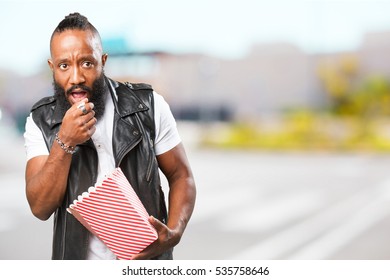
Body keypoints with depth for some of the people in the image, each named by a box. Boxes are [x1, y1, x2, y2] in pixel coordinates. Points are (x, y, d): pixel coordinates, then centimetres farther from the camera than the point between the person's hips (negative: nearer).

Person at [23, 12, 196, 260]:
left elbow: (181, 176, -4)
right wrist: (65, 142, -26)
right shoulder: (40, 121, -7)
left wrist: (174, 234, -20)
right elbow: (40, 208, -14)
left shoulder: (149, 107, -11)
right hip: (78, 256, 1)